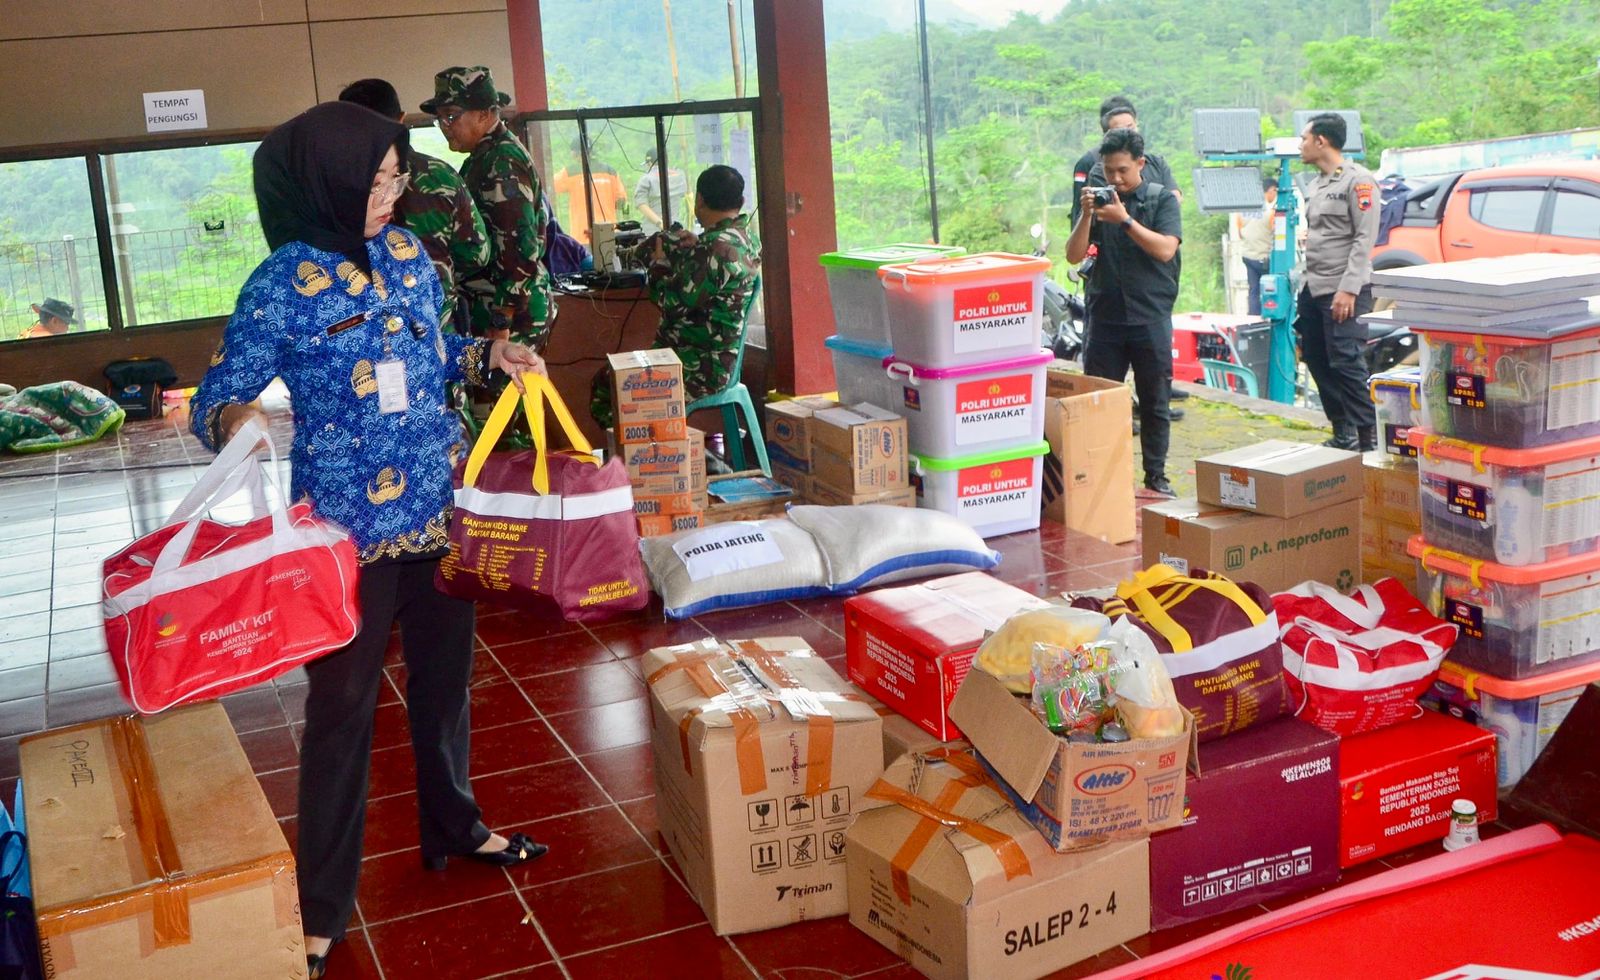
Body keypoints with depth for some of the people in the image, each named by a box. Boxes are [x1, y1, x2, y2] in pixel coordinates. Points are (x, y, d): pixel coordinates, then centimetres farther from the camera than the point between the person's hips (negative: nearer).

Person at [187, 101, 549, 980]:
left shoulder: (408, 253, 2)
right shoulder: (283, 283, -15)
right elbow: (216, 400, -12)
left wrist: (492, 355, 1)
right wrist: (237, 420, -34)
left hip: (440, 505, 6)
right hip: (347, 523, -6)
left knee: (444, 669, 19)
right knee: (342, 696, 3)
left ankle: (454, 825, 41)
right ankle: (321, 906, 18)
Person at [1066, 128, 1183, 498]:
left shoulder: (1162, 199, 2)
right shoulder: (1099, 200, 7)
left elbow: (1165, 249, -13)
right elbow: (1074, 255, 0)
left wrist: (1125, 220, -19)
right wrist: (1086, 215, -14)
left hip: (1150, 317, -2)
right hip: (1105, 315, 2)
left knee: (1154, 403, 6)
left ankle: (1156, 476, 17)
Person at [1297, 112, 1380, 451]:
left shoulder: (1358, 181, -8)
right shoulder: (1315, 186, 19)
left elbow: (1365, 239, -14)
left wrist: (1348, 289, -21)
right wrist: (1304, 284, 15)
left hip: (1344, 291, -9)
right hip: (1314, 289, 9)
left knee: (1346, 364, -13)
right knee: (1317, 361, 10)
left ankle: (1369, 437, -8)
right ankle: (1342, 432, 20)